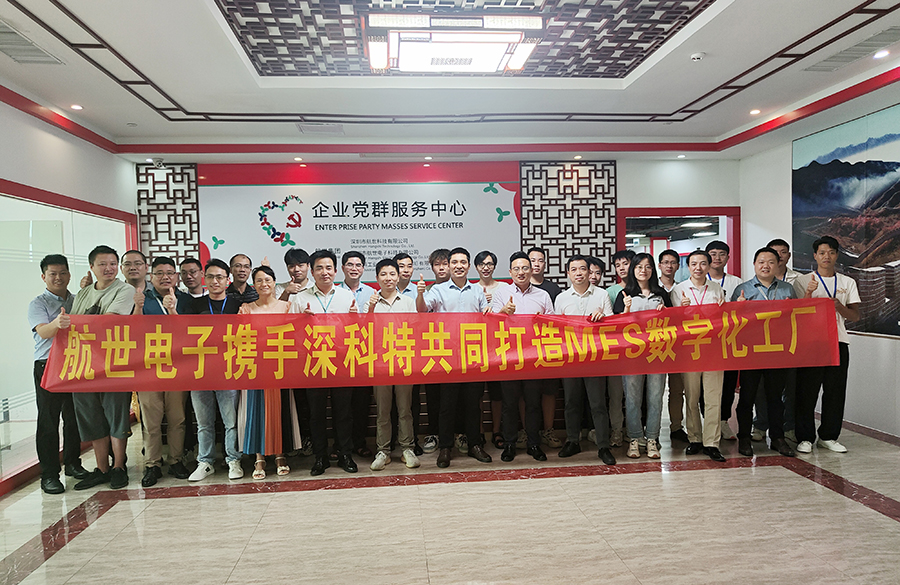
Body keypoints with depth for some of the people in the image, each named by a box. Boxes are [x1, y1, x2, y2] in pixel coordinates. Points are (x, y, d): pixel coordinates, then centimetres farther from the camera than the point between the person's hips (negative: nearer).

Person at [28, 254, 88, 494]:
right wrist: (57, 323, -39)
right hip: (48, 367, -4)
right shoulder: (38, 303, 0)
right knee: (48, 421, -1)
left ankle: (73, 463, 24)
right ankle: (49, 474, 6)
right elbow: (43, 331, -21)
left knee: (74, 418, 10)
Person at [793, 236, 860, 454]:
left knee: (835, 391, 6)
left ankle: (828, 436, 19)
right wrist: (809, 293, -16)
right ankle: (805, 438, 7)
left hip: (838, 342, 3)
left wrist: (839, 307, -12)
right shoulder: (803, 281, 4)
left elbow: (855, 316, 8)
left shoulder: (848, 283, 13)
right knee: (807, 391, -2)